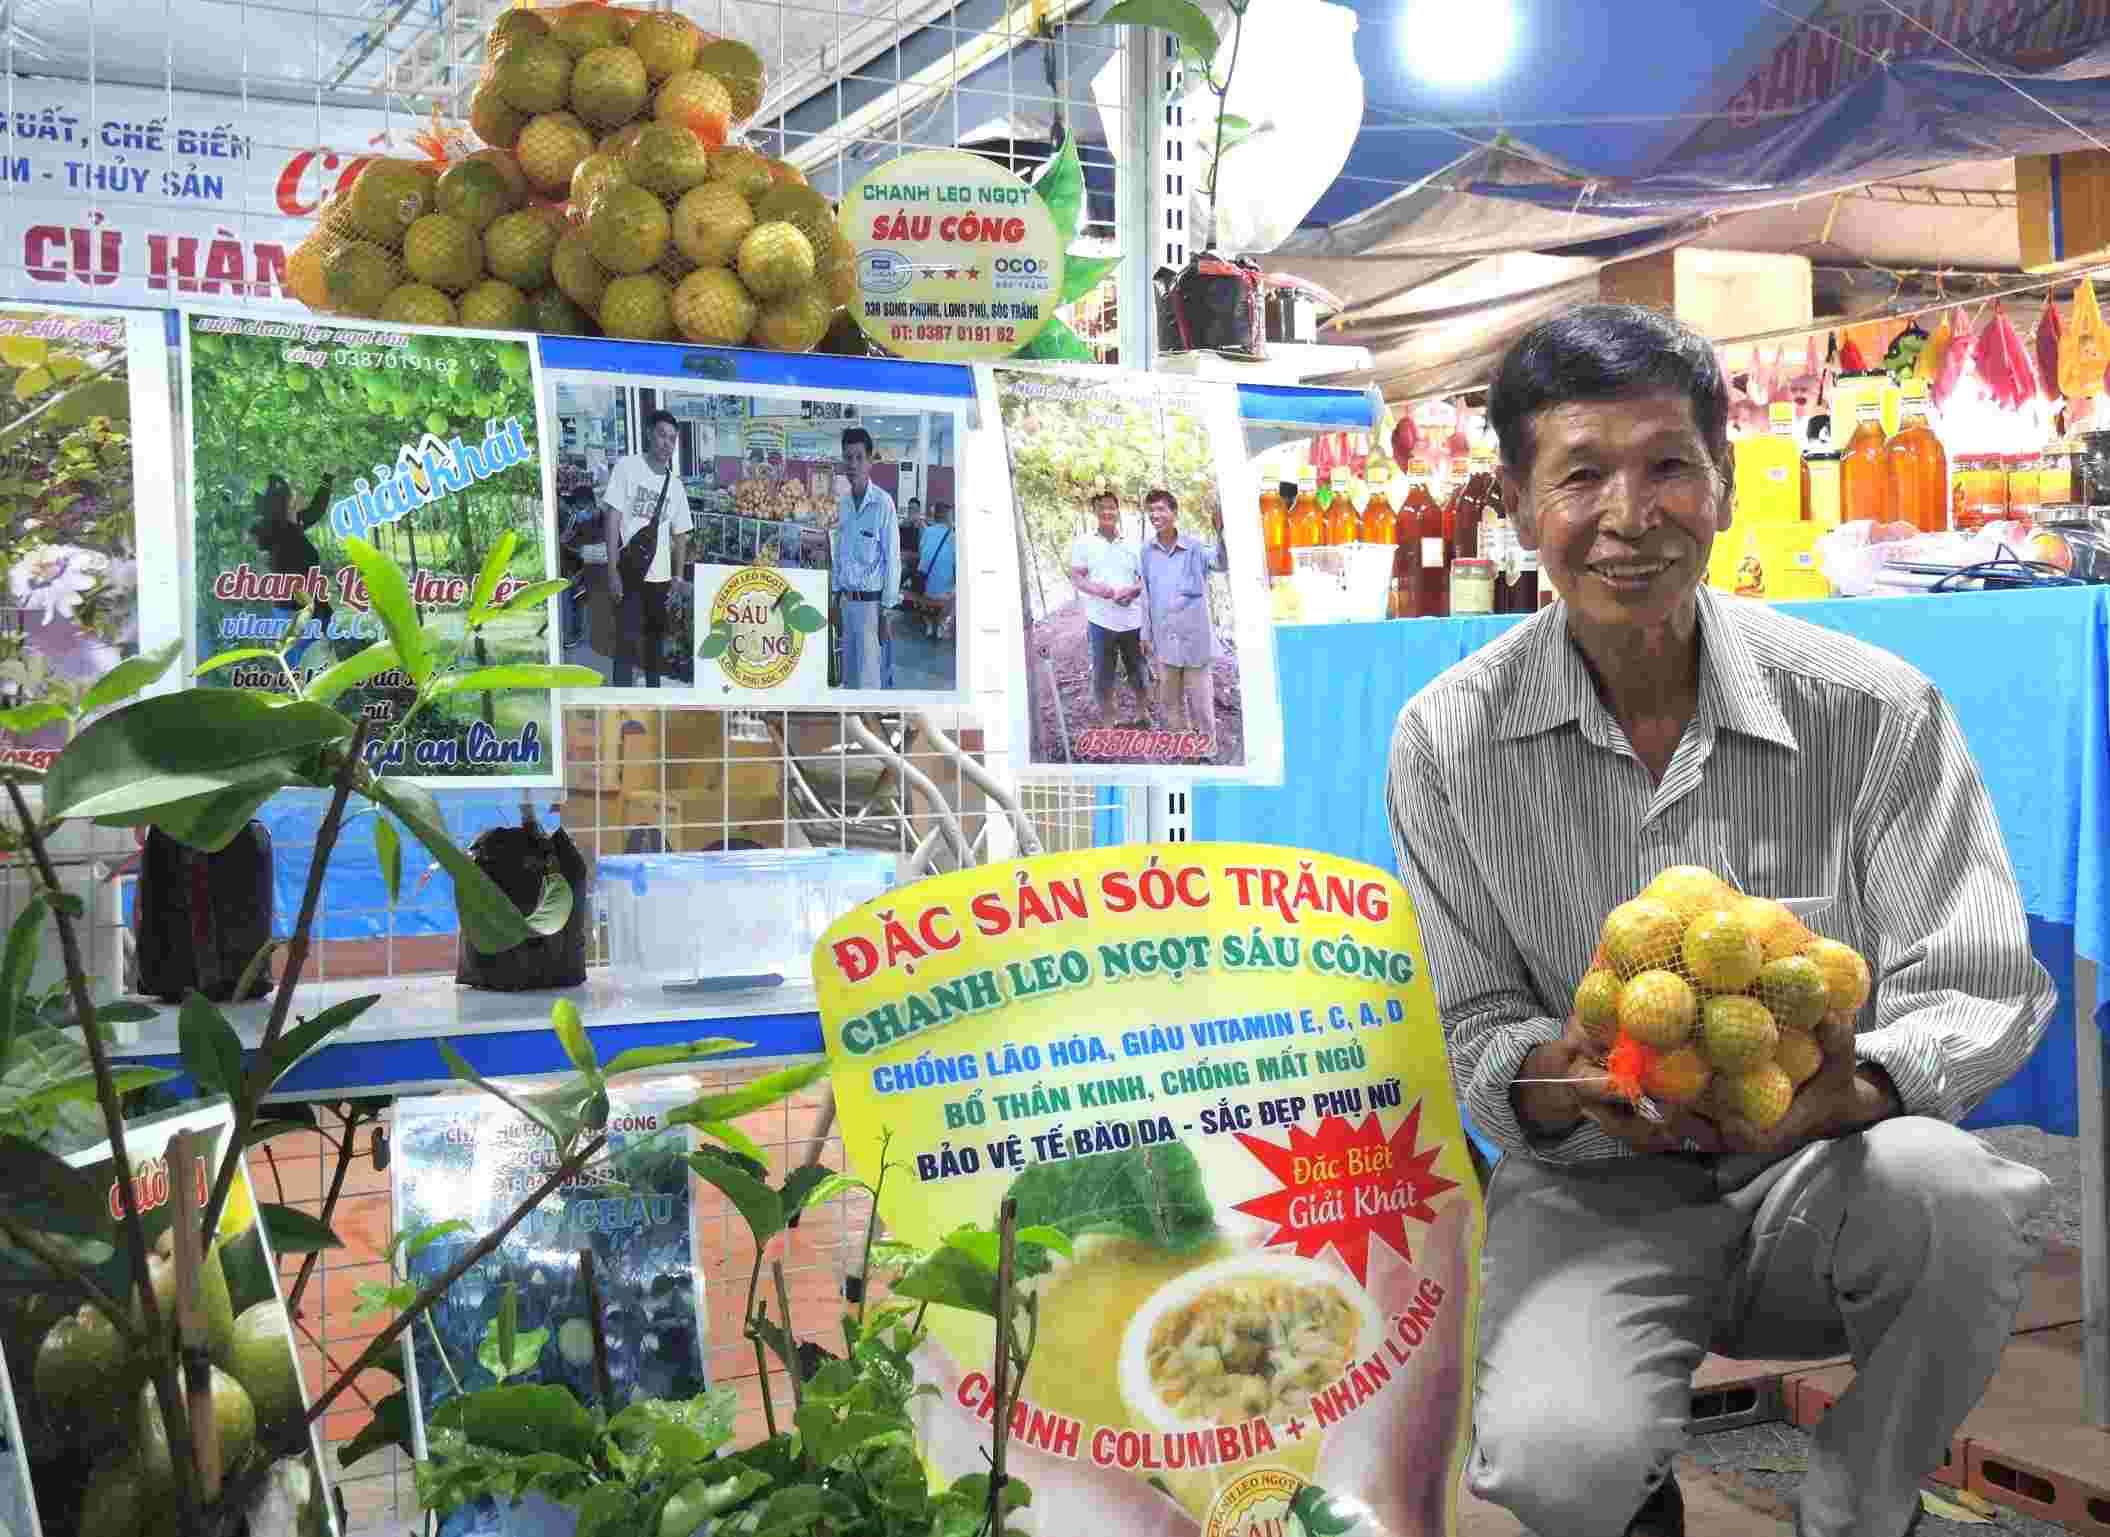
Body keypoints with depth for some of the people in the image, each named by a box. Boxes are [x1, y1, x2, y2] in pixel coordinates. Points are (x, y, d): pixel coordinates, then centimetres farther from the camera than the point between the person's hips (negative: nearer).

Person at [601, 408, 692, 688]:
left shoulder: (675, 484, 9)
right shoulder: (627, 466, -6)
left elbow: (680, 535, 15)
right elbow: (612, 518, -9)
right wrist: (612, 570, -14)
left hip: (661, 575, 5)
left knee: (656, 637, 15)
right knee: (627, 639, -7)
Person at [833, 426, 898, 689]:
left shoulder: (883, 503, -15)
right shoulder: (844, 502, 6)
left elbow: (892, 559, -13)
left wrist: (886, 611, -12)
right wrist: (836, 600, 14)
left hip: (871, 601, -7)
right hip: (846, 599, 7)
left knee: (868, 680, -4)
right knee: (849, 676, 16)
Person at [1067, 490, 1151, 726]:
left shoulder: (1132, 544, 9)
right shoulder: (1083, 542, 3)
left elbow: (1146, 579, 10)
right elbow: (1076, 577, 0)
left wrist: (1133, 590, -13)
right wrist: (1095, 588, -21)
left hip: (1133, 620, 2)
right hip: (1101, 620, -2)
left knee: (1139, 671, 11)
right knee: (1103, 674, 2)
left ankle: (1143, 716, 28)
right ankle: (1107, 724, 12)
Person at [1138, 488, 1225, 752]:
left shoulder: (1194, 547, -10)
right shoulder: (1147, 551, 3)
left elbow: (1220, 562, -30)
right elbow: (1147, 596, 11)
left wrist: (1221, 532, -49)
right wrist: (1146, 635, 12)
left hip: (1195, 638, -4)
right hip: (1164, 641, 4)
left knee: (1200, 700, 5)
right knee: (1169, 701, 16)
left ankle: (1207, 752, 19)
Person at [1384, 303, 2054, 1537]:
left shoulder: (1879, 712, -7)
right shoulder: (1446, 742, -6)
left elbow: (1986, 993, -6)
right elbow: (1475, 1031, -2)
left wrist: (1843, 1093, -29)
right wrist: (1566, 1086, -27)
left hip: (1816, 1181, 1)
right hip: (1598, 1197, -1)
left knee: (1945, 1185, -34)